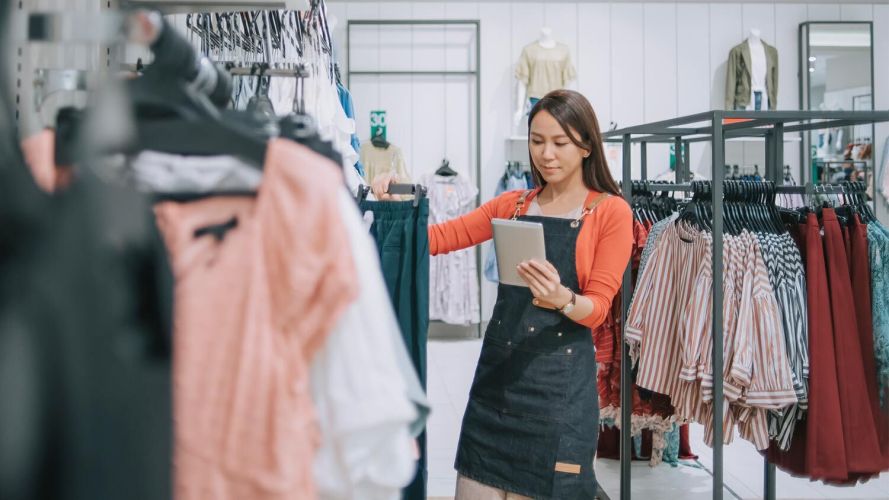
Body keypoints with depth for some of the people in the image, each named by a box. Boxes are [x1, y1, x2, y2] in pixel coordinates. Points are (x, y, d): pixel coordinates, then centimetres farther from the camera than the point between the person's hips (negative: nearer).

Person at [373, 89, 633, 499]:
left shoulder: (611, 212, -1)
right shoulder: (513, 205, 12)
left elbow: (598, 307, -6)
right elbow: (439, 238, 7)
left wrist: (563, 299, -27)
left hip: (561, 379, -4)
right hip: (498, 369, 4)